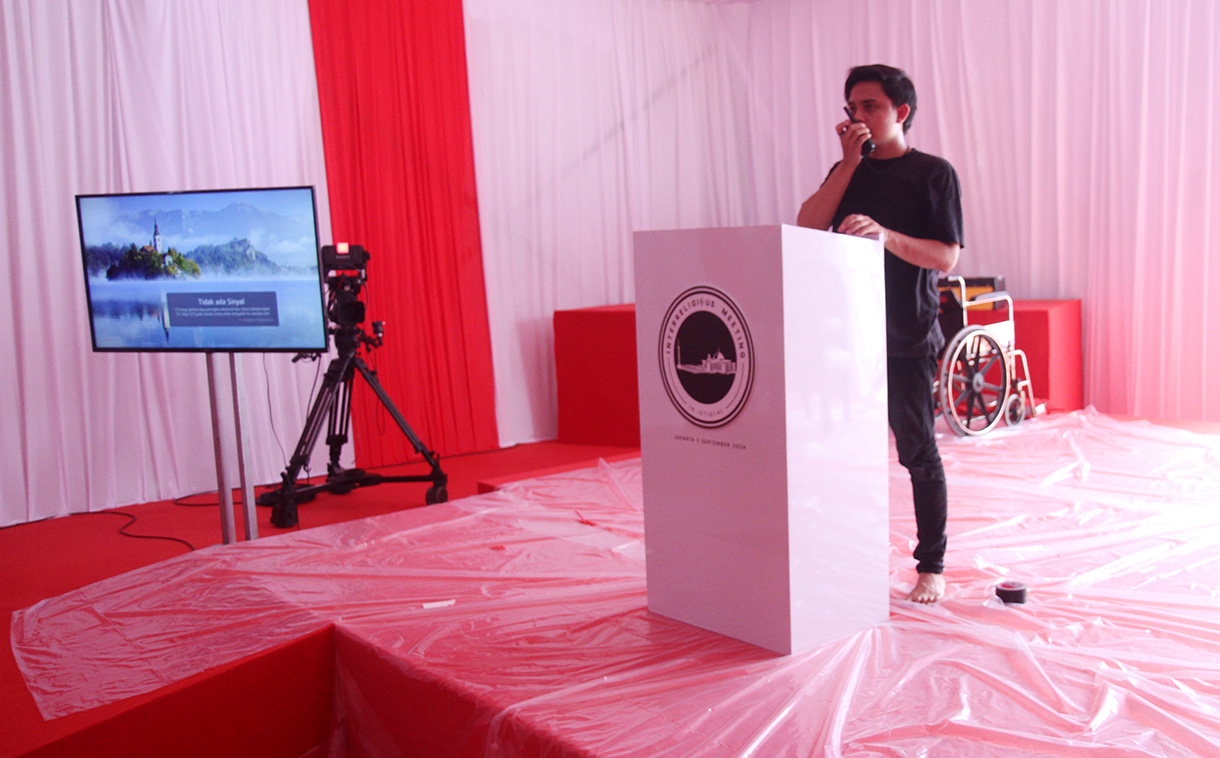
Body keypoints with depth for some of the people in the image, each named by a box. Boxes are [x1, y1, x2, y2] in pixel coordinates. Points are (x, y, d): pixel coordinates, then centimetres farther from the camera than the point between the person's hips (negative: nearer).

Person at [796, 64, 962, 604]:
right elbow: (807, 225, -1)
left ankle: (931, 566, 15)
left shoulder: (933, 173, 1)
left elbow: (946, 257, -8)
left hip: (907, 338, -4)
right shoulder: (849, 171, 15)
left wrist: (885, 235, -23)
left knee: (918, 452, 2)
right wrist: (850, 162, -4)